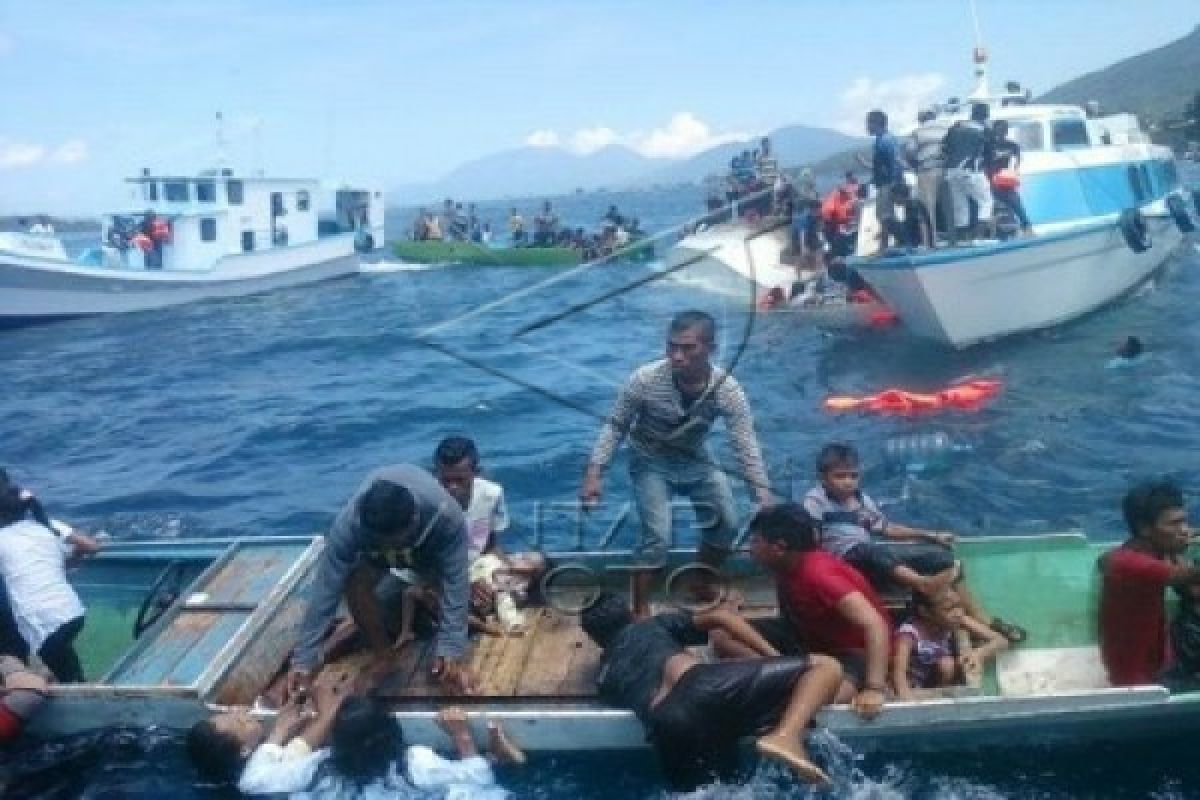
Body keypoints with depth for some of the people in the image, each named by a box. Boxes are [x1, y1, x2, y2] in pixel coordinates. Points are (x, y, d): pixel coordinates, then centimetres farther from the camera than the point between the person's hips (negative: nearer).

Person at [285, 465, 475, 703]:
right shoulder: (348, 523, -42)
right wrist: (304, 659, -38)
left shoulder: (447, 516, -45)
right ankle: (382, 652, 0)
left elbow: (455, 586, -40)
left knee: (449, 586, -22)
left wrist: (451, 650, -44)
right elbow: (326, 590, -38)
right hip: (372, 548, 1)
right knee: (356, 587, -24)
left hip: (431, 543, 0)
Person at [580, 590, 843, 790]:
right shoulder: (653, 625, 30)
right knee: (827, 667, 0)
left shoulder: (604, 675, 35)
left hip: (666, 728, 4)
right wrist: (776, 659, 21)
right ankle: (786, 736, -25)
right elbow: (720, 617, 18)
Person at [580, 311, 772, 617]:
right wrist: (594, 472, -22)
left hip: (695, 460, 3)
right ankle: (640, 611, 1)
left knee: (727, 524, -3)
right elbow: (615, 425, -15)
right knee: (658, 536, -16)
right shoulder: (645, 379, -28)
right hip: (651, 462, -3)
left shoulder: (727, 389, -24)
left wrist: (764, 497, -25)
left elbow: (746, 446, -20)